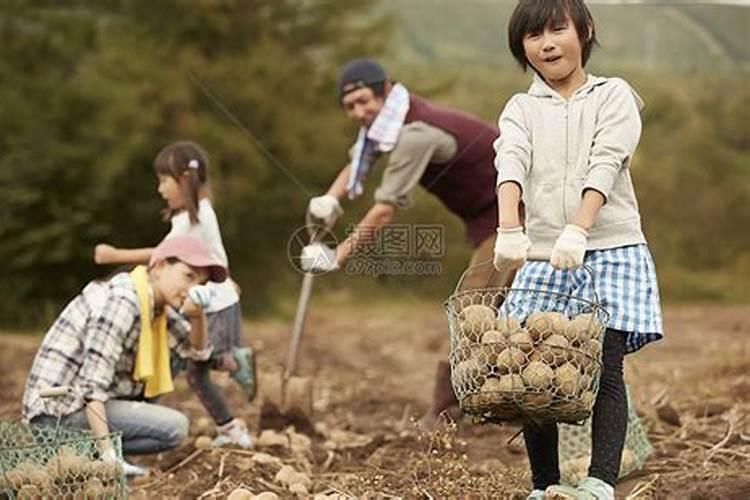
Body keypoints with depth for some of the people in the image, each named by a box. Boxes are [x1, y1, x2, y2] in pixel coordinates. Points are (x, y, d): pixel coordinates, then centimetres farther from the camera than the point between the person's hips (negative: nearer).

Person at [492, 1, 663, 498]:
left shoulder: (613, 95, 6)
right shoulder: (522, 109, 12)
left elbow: (605, 165, -10)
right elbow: (511, 164, -7)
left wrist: (577, 231, -25)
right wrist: (510, 230, -27)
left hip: (612, 250, -2)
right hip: (544, 256, 2)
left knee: (606, 368, -10)